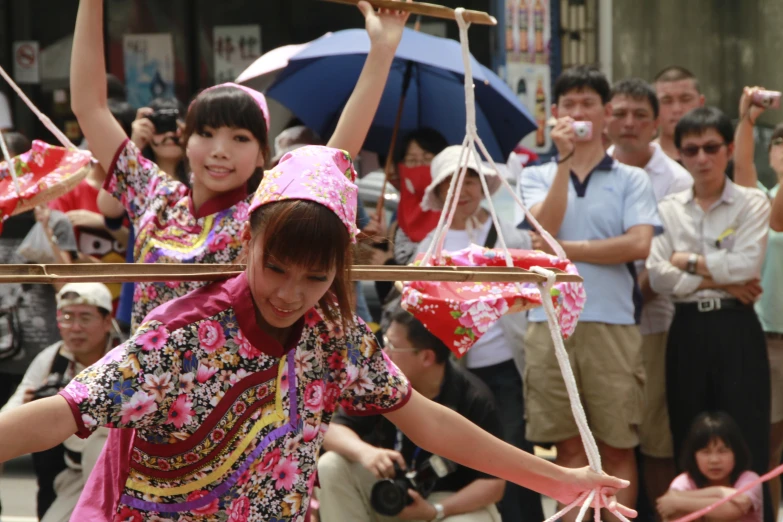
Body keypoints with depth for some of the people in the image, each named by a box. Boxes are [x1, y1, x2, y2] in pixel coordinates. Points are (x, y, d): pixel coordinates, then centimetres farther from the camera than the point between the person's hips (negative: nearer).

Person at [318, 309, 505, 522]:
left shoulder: (474, 400, -21)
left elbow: (493, 483, -18)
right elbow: (333, 432, -16)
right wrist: (364, 452, -39)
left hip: (455, 501, -4)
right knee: (331, 467, -22)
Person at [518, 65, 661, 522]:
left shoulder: (631, 179, 7)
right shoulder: (537, 177, 13)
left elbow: (638, 245, -8)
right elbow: (544, 228, -7)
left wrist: (565, 250, -6)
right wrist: (565, 160, -9)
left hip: (613, 324, -1)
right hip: (551, 322, 2)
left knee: (617, 446, 1)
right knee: (569, 447, 5)